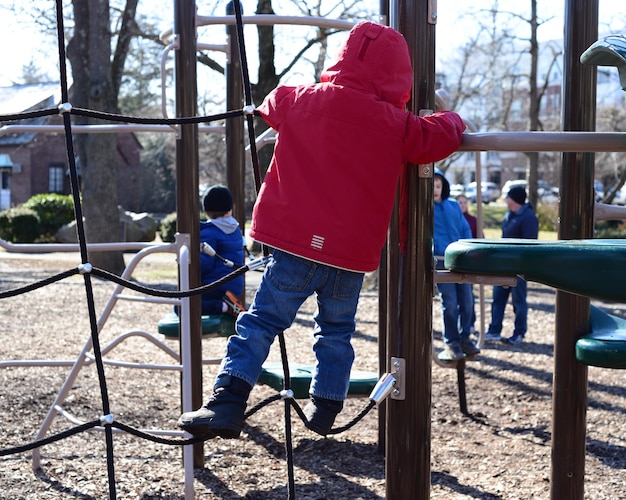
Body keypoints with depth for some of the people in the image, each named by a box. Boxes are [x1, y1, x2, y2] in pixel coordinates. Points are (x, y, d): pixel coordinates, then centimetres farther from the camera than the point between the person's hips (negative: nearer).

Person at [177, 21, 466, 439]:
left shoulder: (301, 101, 2)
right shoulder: (396, 125, -4)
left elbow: (270, 107, 21)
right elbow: (442, 138, -3)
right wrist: (450, 118, 18)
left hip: (296, 242, -1)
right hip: (352, 252, 1)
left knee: (261, 321, 2)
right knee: (336, 331, 19)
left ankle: (228, 404, -9)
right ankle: (323, 412, 24)